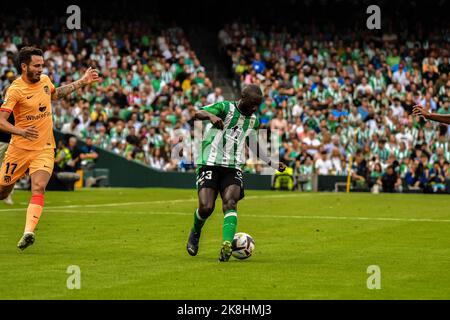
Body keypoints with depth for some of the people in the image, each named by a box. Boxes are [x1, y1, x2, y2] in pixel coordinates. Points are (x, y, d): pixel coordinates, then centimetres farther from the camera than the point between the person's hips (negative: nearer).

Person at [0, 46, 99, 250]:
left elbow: (55, 94, 29)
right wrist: (20, 131, -41)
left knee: (38, 188, -20)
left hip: (44, 149, 3)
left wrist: (81, 83, 24)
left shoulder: (45, 80, 3)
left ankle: (28, 232, -30)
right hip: (19, 149, -3)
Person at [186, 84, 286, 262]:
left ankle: (227, 244, -34)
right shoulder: (225, 107, -5)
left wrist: (274, 164, 26)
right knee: (206, 207, -14)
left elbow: (253, 146, 30)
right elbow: (198, 113, -21)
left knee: (230, 202, -22)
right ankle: (195, 233, 18)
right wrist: (211, 116, -44)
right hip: (210, 163, -4)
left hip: (233, 167, 4)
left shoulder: (253, 121, 13)